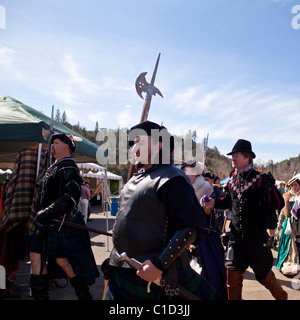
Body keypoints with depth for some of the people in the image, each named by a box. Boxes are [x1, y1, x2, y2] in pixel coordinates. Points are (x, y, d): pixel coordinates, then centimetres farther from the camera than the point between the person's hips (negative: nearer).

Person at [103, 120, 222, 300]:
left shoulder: (172, 179, -16)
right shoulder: (136, 179, 12)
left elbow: (190, 228, -22)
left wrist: (159, 265, -25)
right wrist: (115, 259, 19)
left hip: (156, 276, -8)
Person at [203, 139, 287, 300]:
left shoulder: (262, 179, -8)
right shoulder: (232, 181, 6)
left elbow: (278, 203, -4)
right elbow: (227, 201, 17)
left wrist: (270, 224, -6)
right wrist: (214, 203, 0)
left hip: (258, 235, -3)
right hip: (237, 235, 4)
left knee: (263, 273, 12)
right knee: (233, 272, 5)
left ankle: (281, 295, 41)